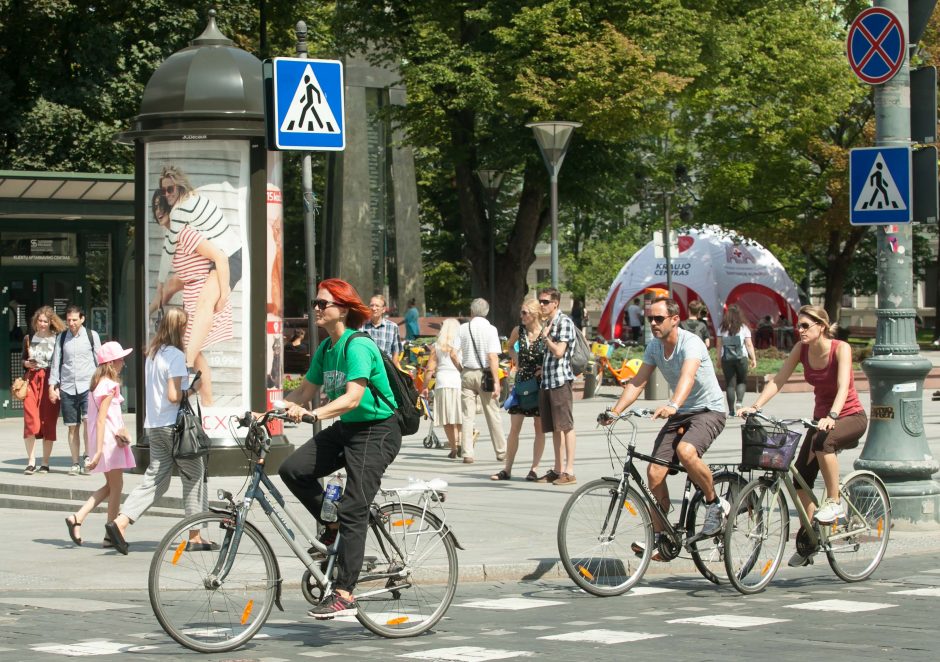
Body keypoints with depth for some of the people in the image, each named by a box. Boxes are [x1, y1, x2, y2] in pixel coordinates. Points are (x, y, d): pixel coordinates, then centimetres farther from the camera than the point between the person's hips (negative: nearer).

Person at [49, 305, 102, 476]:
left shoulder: (92, 335, 4)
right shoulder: (62, 338, 9)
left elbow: (100, 360, 7)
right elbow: (56, 362, 10)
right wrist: (52, 386, 5)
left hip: (88, 385, -2)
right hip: (67, 388, 2)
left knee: (88, 419, -21)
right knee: (72, 427, 3)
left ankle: (88, 455, -8)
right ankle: (75, 463, 9)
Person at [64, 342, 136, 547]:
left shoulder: (98, 383, 13)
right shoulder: (109, 386, -15)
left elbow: (99, 417, 13)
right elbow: (101, 419, -20)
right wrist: (98, 451, -23)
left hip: (104, 439, 9)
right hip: (109, 439, -9)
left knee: (110, 485, 17)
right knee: (116, 486, 1)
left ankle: (77, 518, 6)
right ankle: (111, 535, 5)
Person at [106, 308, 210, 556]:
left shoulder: (152, 354, 12)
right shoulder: (176, 356, -13)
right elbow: (174, 396, -19)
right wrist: (192, 390, -4)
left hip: (153, 426, 7)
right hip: (174, 424, -7)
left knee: (155, 479, 7)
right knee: (194, 476, 6)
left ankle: (120, 522, -8)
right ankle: (195, 537, 9)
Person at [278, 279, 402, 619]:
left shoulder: (358, 346, -19)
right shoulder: (326, 348, 8)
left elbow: (352, 397, -30)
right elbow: (305, 391, 10)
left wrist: (314, 413, -42)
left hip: (376, 431, -8)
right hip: (345, 429, 8)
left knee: (353, 510, -11)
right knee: (293, 470, -9)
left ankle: (344, 595, -10)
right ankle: (333, 527, 11)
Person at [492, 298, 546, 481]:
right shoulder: (518, 331, 1)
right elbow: (510, 347, 22)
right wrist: (515, 360, 6)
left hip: (540, 382, -3)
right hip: (522, 381, 3)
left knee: (540, 428, 3)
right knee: (514, 428, 2)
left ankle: (534, 469, 9)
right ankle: (507, 469, 7)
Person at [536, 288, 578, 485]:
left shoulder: (564, 322, -10)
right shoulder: (547, 323, 18)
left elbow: (559, 351, -18)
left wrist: (546, 337, -6)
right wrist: (541, 368, 16)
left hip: (560, 380, -9)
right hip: (546, 381, 9)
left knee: (566, 426, -8)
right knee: (555, 428, 12)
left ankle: (569, 471, -8)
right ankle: (558, 469, 17)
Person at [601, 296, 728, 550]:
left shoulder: (690, 343, -23)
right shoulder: (654, 347, 0)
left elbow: (687, 377, -41)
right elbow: (637, 382, -1)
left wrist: (673, 405, -59)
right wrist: (615, 411, -16)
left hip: (709, 410, -7)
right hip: (680, 414, 7)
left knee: (686, 451, -36)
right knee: (655, 471, -7)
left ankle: (714, 504, -12)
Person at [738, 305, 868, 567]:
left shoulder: (841, 349, -19)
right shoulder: (801, 349, -5)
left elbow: (843, 387, -33)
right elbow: (778, 380, -10)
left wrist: (832, 416, -49)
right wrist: (755, 406, -25)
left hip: (850, 417, -6)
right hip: (821, 417, 6)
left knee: (823, 441, -38)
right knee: (801, 478, -5)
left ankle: (834, 502, -20)